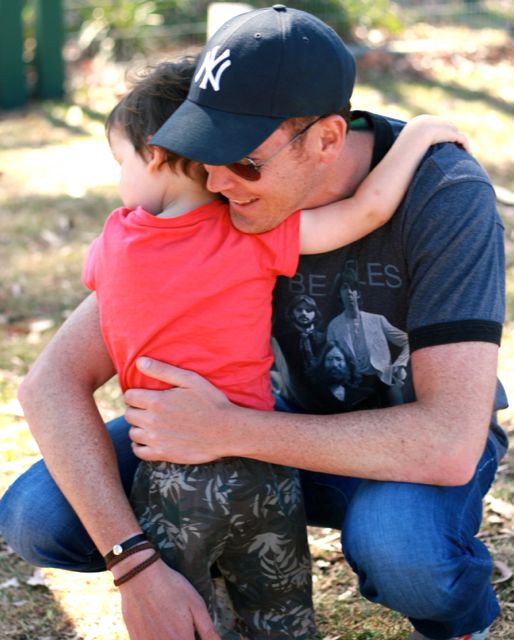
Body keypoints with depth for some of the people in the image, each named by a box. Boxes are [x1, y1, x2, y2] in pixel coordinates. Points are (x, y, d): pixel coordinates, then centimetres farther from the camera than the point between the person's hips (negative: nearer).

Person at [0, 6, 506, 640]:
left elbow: (449, 445, -41)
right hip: (298, 421, 3)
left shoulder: (447, 195, -34)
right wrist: (137, 568, -35)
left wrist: (225, 431, -38)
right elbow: (52, 383, -22)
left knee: (397, 544, -42)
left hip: (413, 444, -3)